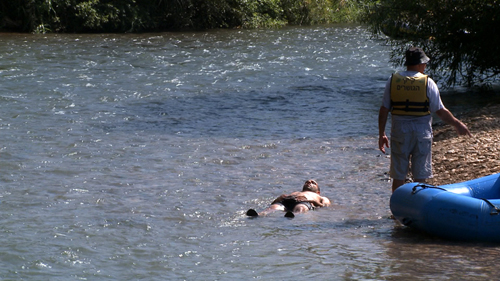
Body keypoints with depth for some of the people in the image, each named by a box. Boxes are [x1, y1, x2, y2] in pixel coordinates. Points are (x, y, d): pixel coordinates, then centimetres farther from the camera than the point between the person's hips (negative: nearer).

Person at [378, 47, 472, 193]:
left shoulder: (393, 80, 0)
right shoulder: (427, 82, -7)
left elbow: (384, 110, 1)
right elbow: (441, 111, -5)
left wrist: (381, 134, 8)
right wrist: (457, 124, 9)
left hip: (399, 131, 2)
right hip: (421, 132, -2)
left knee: (398, 177, 8)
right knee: (420, 177, 7)